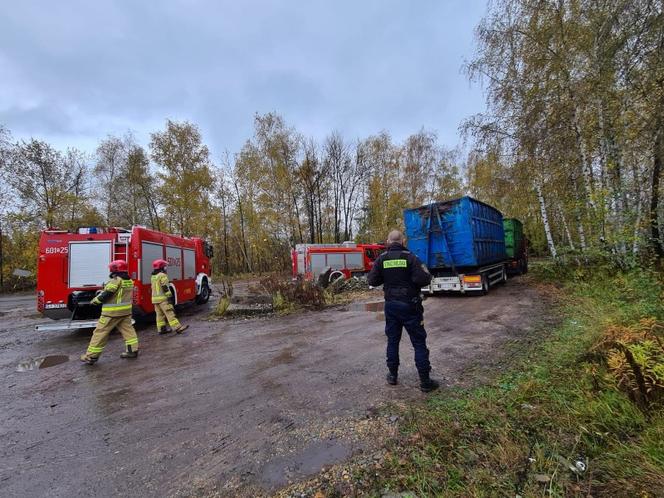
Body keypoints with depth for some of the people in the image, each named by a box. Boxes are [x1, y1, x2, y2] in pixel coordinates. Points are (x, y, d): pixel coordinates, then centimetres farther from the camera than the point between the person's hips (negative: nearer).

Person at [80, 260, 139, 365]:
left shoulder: (116, 280, -15)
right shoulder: (129, 281, 9)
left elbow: (107, 293, -17)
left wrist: (95, 300, -1)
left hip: (112, 312, -8)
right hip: (126, 310, 8)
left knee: (100, 332, 2)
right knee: (128, 329, 12)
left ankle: (91, 356, 9)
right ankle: (133, 350, 12)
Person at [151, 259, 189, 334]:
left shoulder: (153, 277, 17)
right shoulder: (162, 275, -12)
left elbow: (154, 288, 22)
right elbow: (165, 287, -18)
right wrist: (169, 296, -18)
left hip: (155, 298, 9)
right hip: (162, 298, -9)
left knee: (160, 314, 12)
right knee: (170, 313, -12)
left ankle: (161, 329, 16)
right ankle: (177, 328, -15)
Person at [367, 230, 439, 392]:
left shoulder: (381, 259, -2)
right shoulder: (410, 257, -11)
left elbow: (373, 281, -1)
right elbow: (423, 279, -20)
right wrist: (427, 275, 2)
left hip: (391, 304, 3)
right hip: (409, 305, -3)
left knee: (392, 340, 16)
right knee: (419, 342, 7)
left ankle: (392, 375, 27)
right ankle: (425, 381, 13)